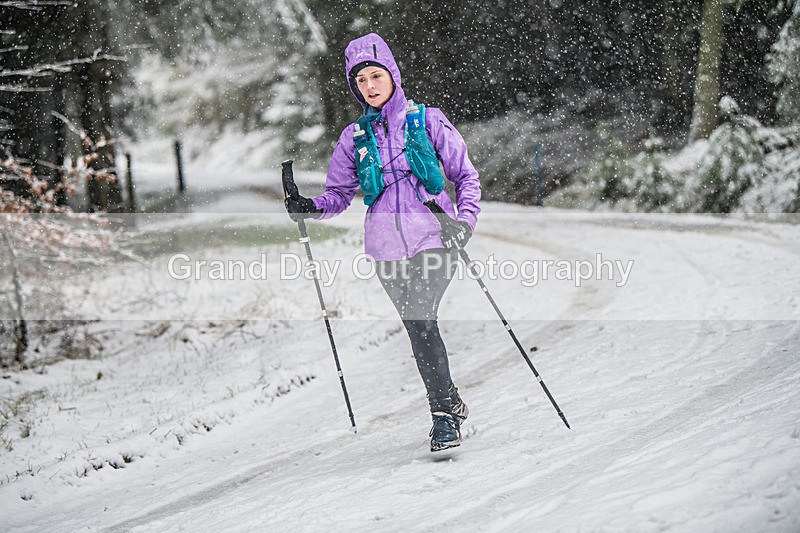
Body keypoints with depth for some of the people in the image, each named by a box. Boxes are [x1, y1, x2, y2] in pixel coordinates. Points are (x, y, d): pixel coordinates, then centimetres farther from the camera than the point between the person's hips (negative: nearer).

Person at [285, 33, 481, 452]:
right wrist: (312, 208, -4)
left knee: (422, 320, -19)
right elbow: (339, 193, 17)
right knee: (418, 327, 1)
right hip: (387, 247, 3)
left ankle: (443, 413, -14)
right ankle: (449, 405, 16)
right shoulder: (354, 138, 11)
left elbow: (466, 176, 8)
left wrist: (465, 219, -8)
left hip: (431, 234, -3)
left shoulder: (427, 121, 4)